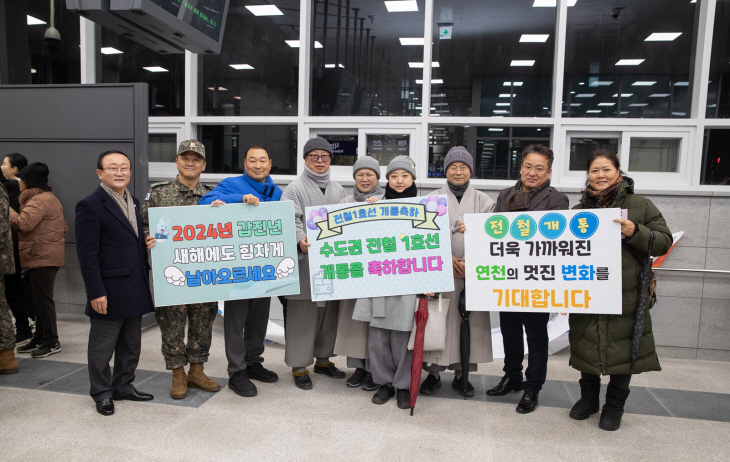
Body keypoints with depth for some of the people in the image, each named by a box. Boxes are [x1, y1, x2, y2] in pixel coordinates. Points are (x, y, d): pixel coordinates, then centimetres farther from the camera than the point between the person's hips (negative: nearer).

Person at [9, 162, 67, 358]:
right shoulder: (49, 198, 20)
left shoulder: (39, 201, -14)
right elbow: (64, 227, 24)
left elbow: (24, 223, -25)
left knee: (43, 299, -5)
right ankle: (40, 338, 23)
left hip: (42, 257, -11)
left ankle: (52, 342, 2)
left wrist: (8, 210, -9)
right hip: (43, 256, 11)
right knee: (41, 299, 15)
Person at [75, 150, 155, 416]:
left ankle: (124, 386, 33)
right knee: (102, 347, 8)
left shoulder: (133, 202, 12)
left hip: (135, 289, 8)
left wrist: (144, 281, 13)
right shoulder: (90, 206, -11)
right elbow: (87, 254, -15)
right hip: (109, 291, -7)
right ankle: (102, 394, 24)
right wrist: (96, 292, -18)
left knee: (131, 346, 18)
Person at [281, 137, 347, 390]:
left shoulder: (338, 190, 17)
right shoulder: (295, 188, -1)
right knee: (303, 314, -1)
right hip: (305, 261, -6)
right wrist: (300, 240, -31)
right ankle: (299, 365, 12)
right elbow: (290, 220, -13)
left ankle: (323, 359, 29)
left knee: (329, 313, 14)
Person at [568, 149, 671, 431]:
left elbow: (663, 241, -2)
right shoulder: (579, 210, 10)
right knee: (586, 346, 12)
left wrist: (635, 232, -19)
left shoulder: (640, 206, 0)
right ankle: (588, 398, 33)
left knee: (623, 349, 6)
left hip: (625, 296, -3)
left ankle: (614, 406, 26)